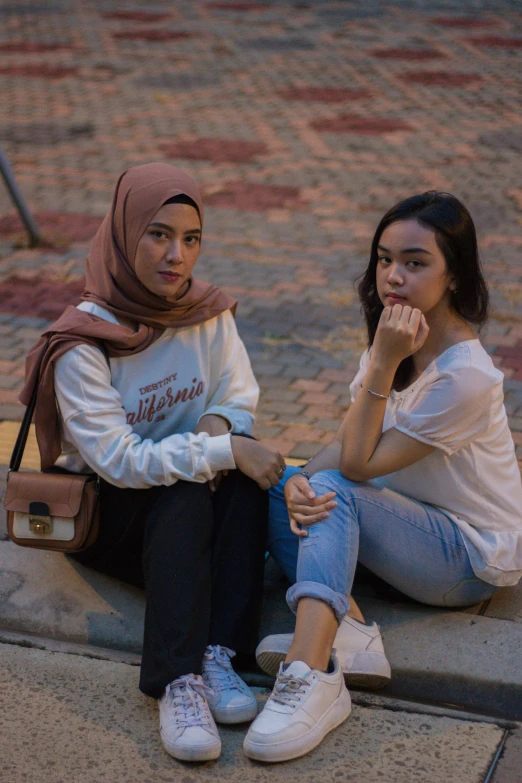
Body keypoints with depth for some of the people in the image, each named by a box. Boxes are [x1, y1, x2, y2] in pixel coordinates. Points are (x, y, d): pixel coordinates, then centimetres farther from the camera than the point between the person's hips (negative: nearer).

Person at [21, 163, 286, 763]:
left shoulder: (210, 314, -4)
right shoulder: (81, 344, -20)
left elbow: (241, 404, 2)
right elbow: (120, 461, -24)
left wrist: (218, 422, -22)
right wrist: (221, 450, -31)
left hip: (192, 498, 5)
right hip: (99, 509, -4)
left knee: (246, 471, -27)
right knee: (186, 496, -34)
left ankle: (218, 654, -33)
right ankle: (178, 685, -43)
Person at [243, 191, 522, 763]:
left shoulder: (466, 376, -25)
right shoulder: (396, 337, 1)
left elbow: (359, 465, -25)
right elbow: (342, 444, -3)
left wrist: (383, 364, -30)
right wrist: (299, 484, -24)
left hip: (475, 555, -8)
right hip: (417, 523, 8)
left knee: (333, 492, -31)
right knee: (274, 486, -10)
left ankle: (309, 675, -46)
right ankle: (347, 634, -26)